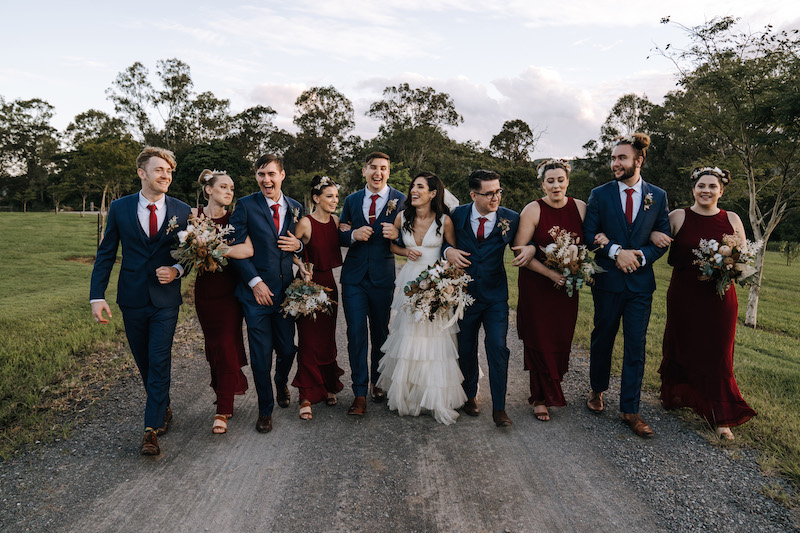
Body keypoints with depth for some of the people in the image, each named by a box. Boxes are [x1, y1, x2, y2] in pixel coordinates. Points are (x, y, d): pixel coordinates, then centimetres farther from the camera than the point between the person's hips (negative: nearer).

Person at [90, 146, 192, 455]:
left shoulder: (182, 211, -1)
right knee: (144, 362, 13)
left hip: (165, 297, -1)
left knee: (159, 361, -6)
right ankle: (163, 409, 34)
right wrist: (97, 296, -5)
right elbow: (106, 254, 2)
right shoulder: (120, 208, 0)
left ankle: (151, 429, 2)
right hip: (132, 298, 2)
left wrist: (178, 270, -12)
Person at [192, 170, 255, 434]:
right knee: (213, 346, 9)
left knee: (227, 346, -3)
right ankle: (224, 397, 28)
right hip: (205, 289, 1)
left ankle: (223, 411, 4)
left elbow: (248, 249, -17)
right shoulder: (193, 215, 1)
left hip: (229, 289, -1)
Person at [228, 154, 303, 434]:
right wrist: (255, 282, -13)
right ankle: (265, 409, 22)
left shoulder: (295, 208, 9)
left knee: (287, 349, 9)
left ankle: (281, 384, 43)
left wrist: (298, 245, -5)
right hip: (256, 291, -3)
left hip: (286, 291, 3)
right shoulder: (245, 206, -3)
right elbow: (236, 247, -7)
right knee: (261, 355, 2)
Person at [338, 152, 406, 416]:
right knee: (356, 333, -3)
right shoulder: (351, 201, 10)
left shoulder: (401, 200, 1)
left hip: (383, 276, -1)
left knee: (381, 333, 11)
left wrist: (398, 235, -20)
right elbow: (341, 236, 13)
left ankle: (378, 383, 31)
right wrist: (353, 235, -9)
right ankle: (360, 393, 6)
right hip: (354, 276, 2)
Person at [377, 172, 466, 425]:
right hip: (410, 281, 3)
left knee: (434, 338, -3)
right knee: (407, 336, 5)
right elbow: (389, 243, 15)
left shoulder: (444, 220, -8)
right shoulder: (402, 217, 0)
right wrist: (405, 252, -4)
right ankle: (407, 396, 22)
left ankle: (438, 400, 11)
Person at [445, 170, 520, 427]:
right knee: (465, 349, 13)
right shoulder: (458, 215, -6)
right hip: (464, 293, 1)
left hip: (495, 296, -1)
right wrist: (448, 251, -14)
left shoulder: (511, 218, -7)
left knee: (498, 348, -6)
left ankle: (499, 408, 9)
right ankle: (470, 396, 36)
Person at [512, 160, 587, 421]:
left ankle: (552, 388, 32)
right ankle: (540, 397, 18)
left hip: (567, 285, 3)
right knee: (539, 340, 3)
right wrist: (550, 274, -19)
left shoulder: (580, 208, 0)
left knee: (562, 339, 9)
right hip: (536, 284, -3)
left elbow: (585, 242, -4)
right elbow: (519, 251, -13)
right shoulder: (533, 210, -10)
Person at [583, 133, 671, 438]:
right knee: (602, 338, 13)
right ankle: (597, 390, 35)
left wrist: (640, 256, -14)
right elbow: (589, 234, -5)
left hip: (641, 281, 1)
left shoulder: (658, 196, 4)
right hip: (608, 280, -1)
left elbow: (663, 238, 4)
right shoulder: (600, 194, 0)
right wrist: (616, 251, -19)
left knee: (636, 346, 3)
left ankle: (630, 410, 13)